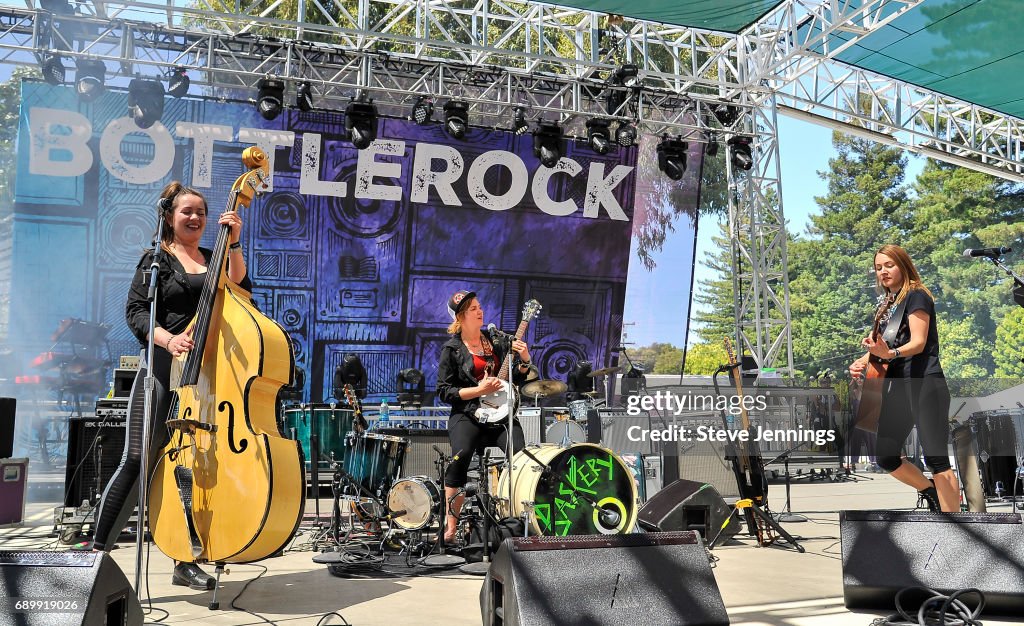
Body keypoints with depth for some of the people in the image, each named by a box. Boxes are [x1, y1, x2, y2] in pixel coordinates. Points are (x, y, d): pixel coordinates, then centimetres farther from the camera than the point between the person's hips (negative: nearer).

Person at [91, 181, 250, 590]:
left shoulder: (215, 258, 17)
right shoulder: (157, 260, 8)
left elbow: (238, 288, 0)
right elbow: (135, 311, -2)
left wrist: (233, 243, -7)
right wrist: (167, 339, -19)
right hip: (163, 368, -3)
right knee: (138, 460, -9)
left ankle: (186, 563, 14)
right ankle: (98, 550, 3)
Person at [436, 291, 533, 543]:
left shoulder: (496, 342, 16)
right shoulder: (451, 349, 3)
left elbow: (516, 379, 21)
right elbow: (444, 391, -2)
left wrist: (524, 361, 0)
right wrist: (479, 390, -13)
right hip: (467, 415, -4)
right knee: (461, 454, -33)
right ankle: (451, 524, -20)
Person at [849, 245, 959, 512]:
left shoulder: (916, 295, -4)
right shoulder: (886, 303, 18)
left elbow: (918, 343, -15)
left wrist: (890, 354, -35)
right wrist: (862, 361, 0)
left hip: (923, 383, -8)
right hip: (896, 386, 8)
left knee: (935, 457, -10)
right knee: (885, 457, 7)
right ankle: (932, 493, 28)